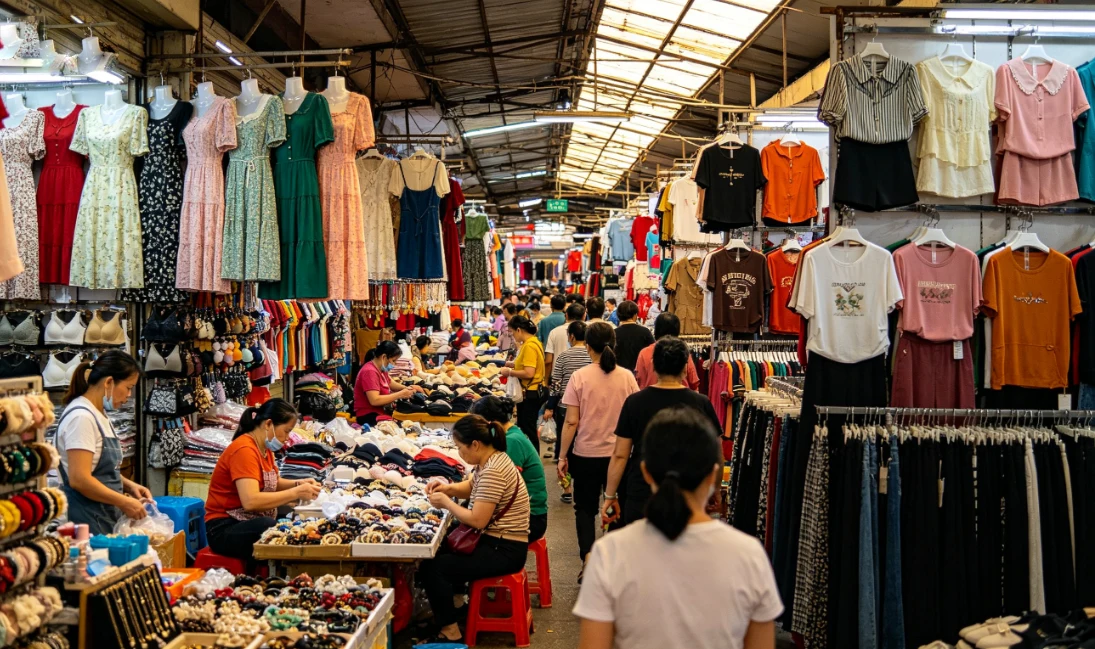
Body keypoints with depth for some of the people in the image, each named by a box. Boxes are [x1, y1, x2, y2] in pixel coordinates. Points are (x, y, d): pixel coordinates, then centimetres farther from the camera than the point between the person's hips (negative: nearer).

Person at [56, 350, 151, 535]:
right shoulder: (81, 417, -17)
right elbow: (79, 479, -23)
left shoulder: (99, 414, 12)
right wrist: (124, 502, -18)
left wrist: (129, 485, 6)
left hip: (104, 517, 9)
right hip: (86, 520, -9)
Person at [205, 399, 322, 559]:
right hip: (226, 528, -10)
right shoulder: (244, 450, -20)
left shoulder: (265, 448, 8)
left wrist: (298, 484, 3)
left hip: (254, 520, 10)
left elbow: (272, 483, 23)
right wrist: (295, 493, -25)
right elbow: (251, 501, -31)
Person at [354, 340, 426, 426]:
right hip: (368, 415, -10)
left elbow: (391, 383, 26)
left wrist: (408, 388, 6)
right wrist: (400, 394, -22)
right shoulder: (370, 372, -19)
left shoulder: (381, 369, 9)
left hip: (379, 411, 10)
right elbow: (374, 400, -28)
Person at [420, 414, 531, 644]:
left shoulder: (493, 471, -25)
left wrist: (446, 503, -12)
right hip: (496, 541, 10)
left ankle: (449, 632, 1)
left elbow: (477, 520, -25)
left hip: (504, 550, -10)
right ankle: (447, 607, 26)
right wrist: (447, 488, 4)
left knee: (431, 569, -12)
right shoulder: (492, 458, 5)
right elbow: (471, 487, 22)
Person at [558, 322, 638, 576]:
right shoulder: (627, 377, -5)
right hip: (618, 453, 2)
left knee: (585, 508, 13)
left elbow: (571, 422, -11)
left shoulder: (579, 377, -11)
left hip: (586, 454, -2)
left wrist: (562, 456, -2)